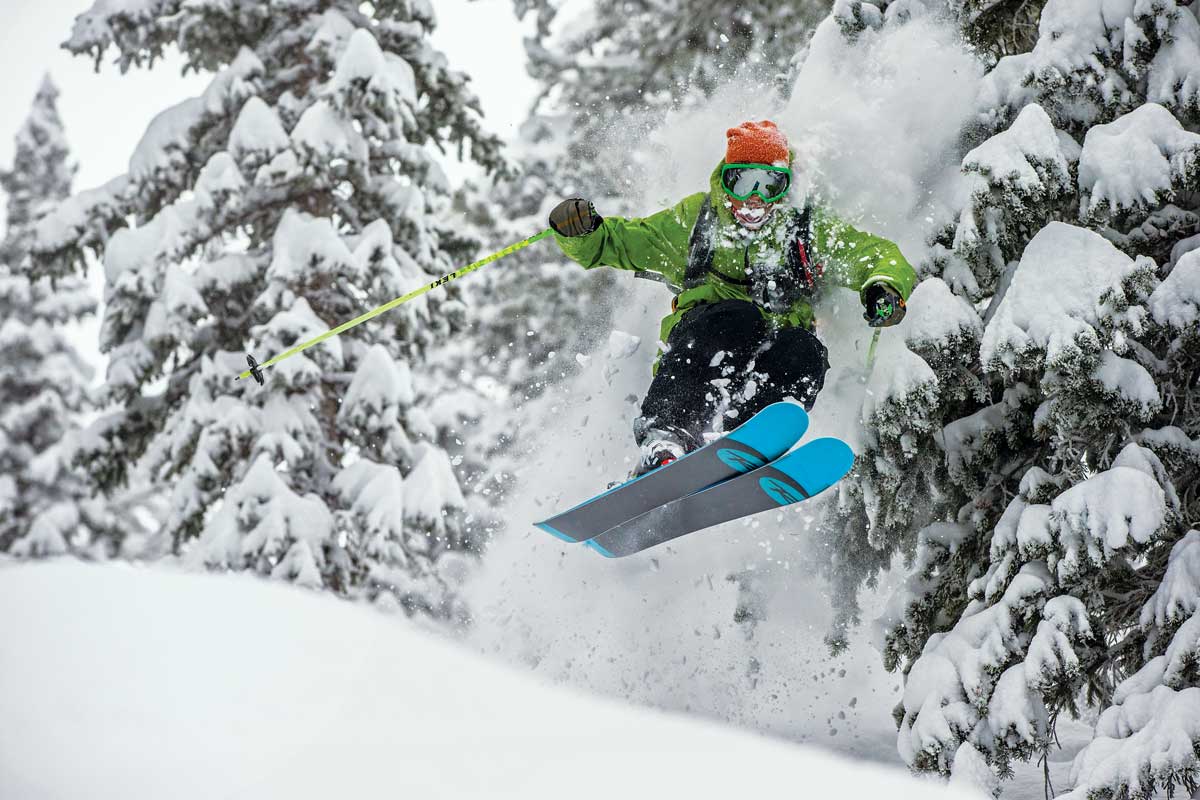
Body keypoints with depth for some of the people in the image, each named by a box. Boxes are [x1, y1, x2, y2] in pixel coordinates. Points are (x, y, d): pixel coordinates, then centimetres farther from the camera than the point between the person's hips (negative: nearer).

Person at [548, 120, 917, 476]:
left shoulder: (811, 230, 16)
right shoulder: (694, 220, 16)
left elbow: (879, 254, 11)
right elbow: (614, 243, 20)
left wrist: (885, 287, -14)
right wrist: (580, 230, -3)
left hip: (769, 371, 1)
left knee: (804, 351, -33)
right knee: (737, 317, -35)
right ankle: (667, 439, -54)